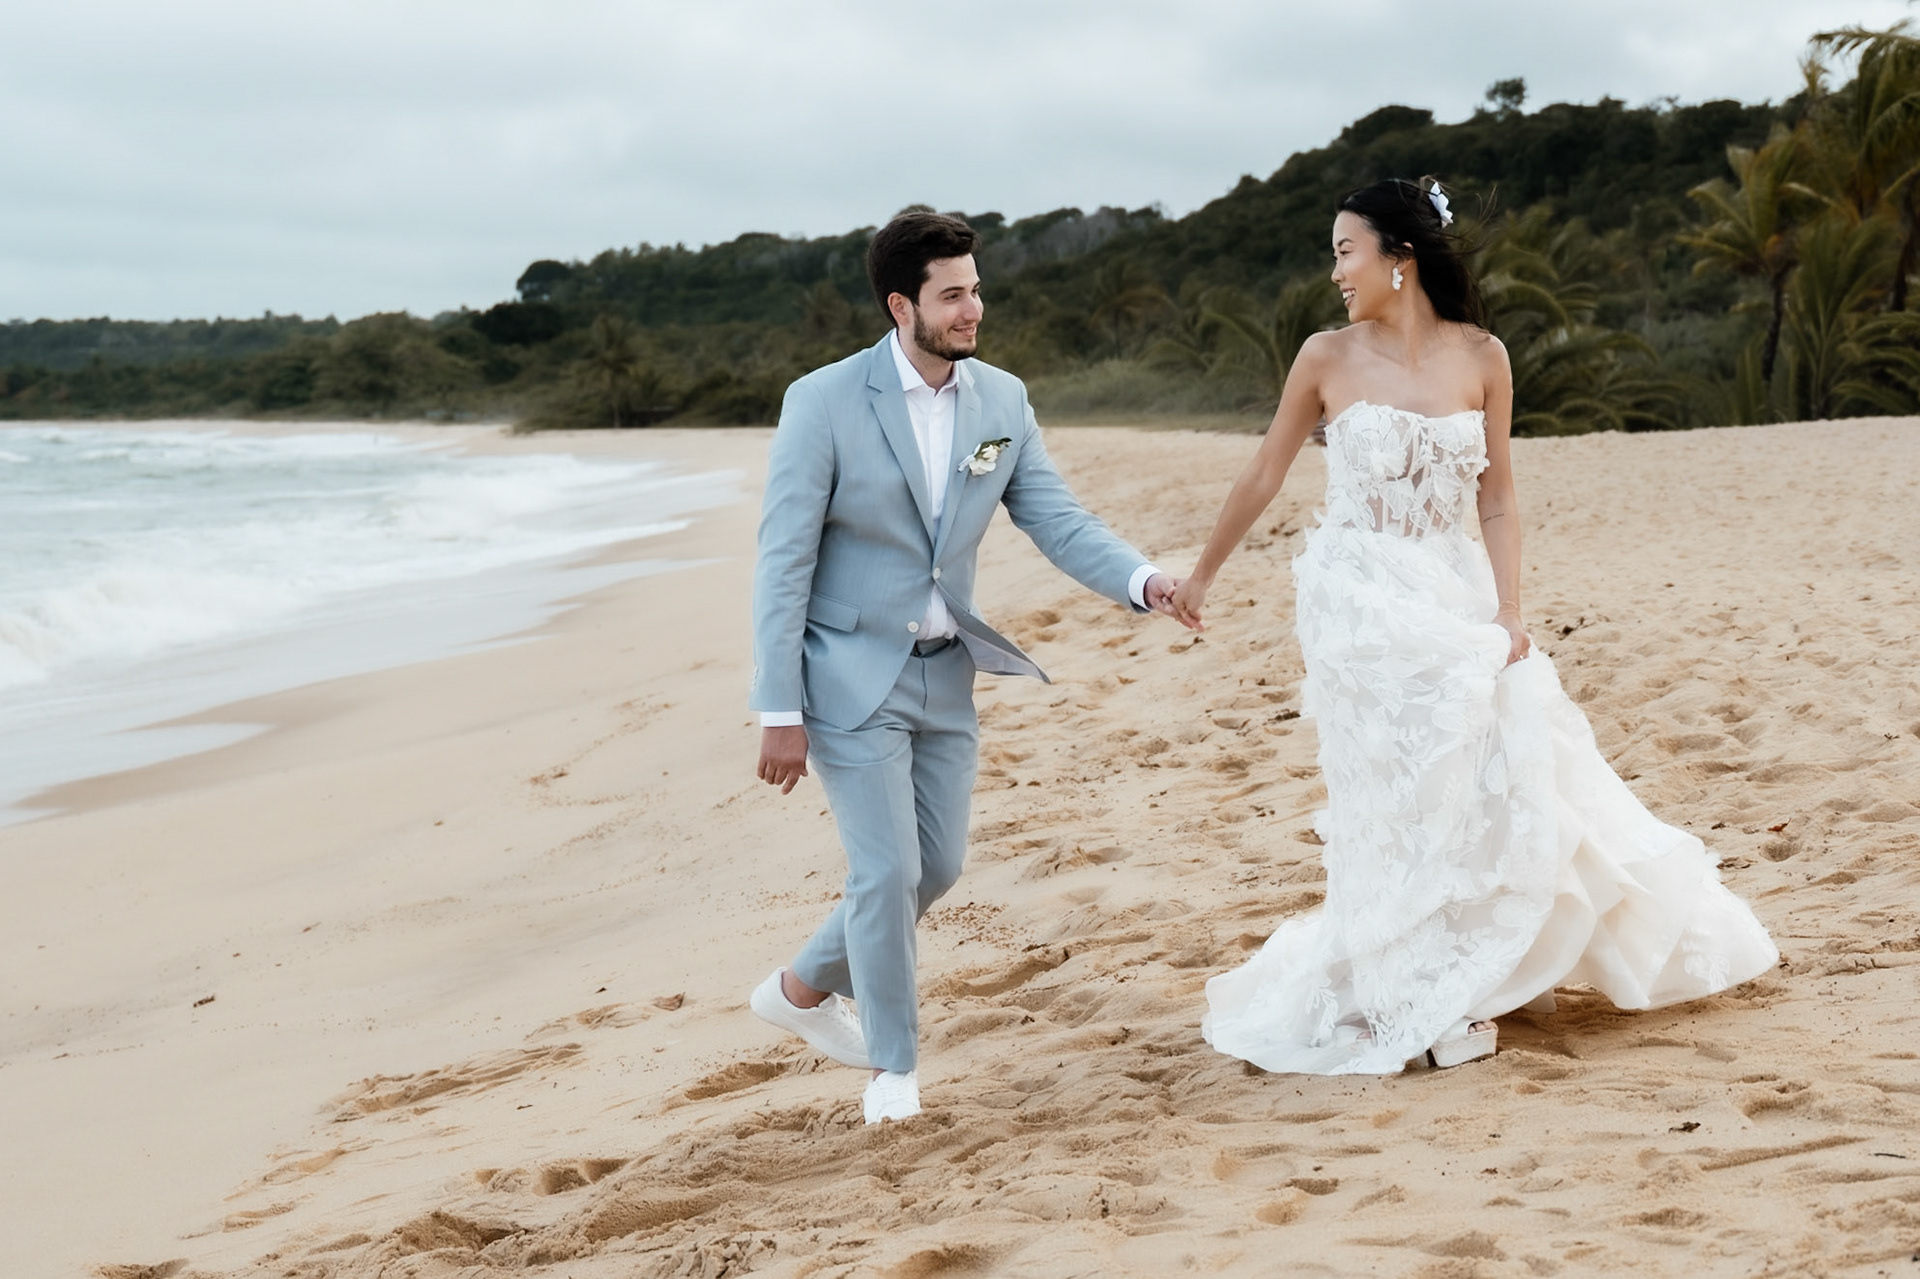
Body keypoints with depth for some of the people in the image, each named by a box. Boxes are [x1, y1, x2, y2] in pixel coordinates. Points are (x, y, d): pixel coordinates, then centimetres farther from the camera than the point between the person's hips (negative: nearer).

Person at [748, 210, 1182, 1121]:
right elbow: (783, 562, -13)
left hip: (944, 676, 6)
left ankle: (804, 988, 36)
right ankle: (892, 1064, 14)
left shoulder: (1001, 401, 0)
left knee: (936, 866, 13)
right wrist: (780, 713, -16)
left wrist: (1142, 580, -21)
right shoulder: (825, 402, -14)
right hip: (852, 675, -6)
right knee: (888, 872, -7)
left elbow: (1058, 522, -1)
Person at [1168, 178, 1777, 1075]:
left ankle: (1489, 971, 23)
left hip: (1452, 590, 3)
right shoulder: (1326, 359, -4)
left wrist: (1508, 614, -7)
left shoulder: (1480, 358, 0)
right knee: (1403, 794, -1)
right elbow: (1263, 477, 6)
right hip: (1359, 597, -2)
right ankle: (1417, 1000, 12)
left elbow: (1496, 501, 2)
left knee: (1507, 773, 2)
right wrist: (1200, 577, 12)